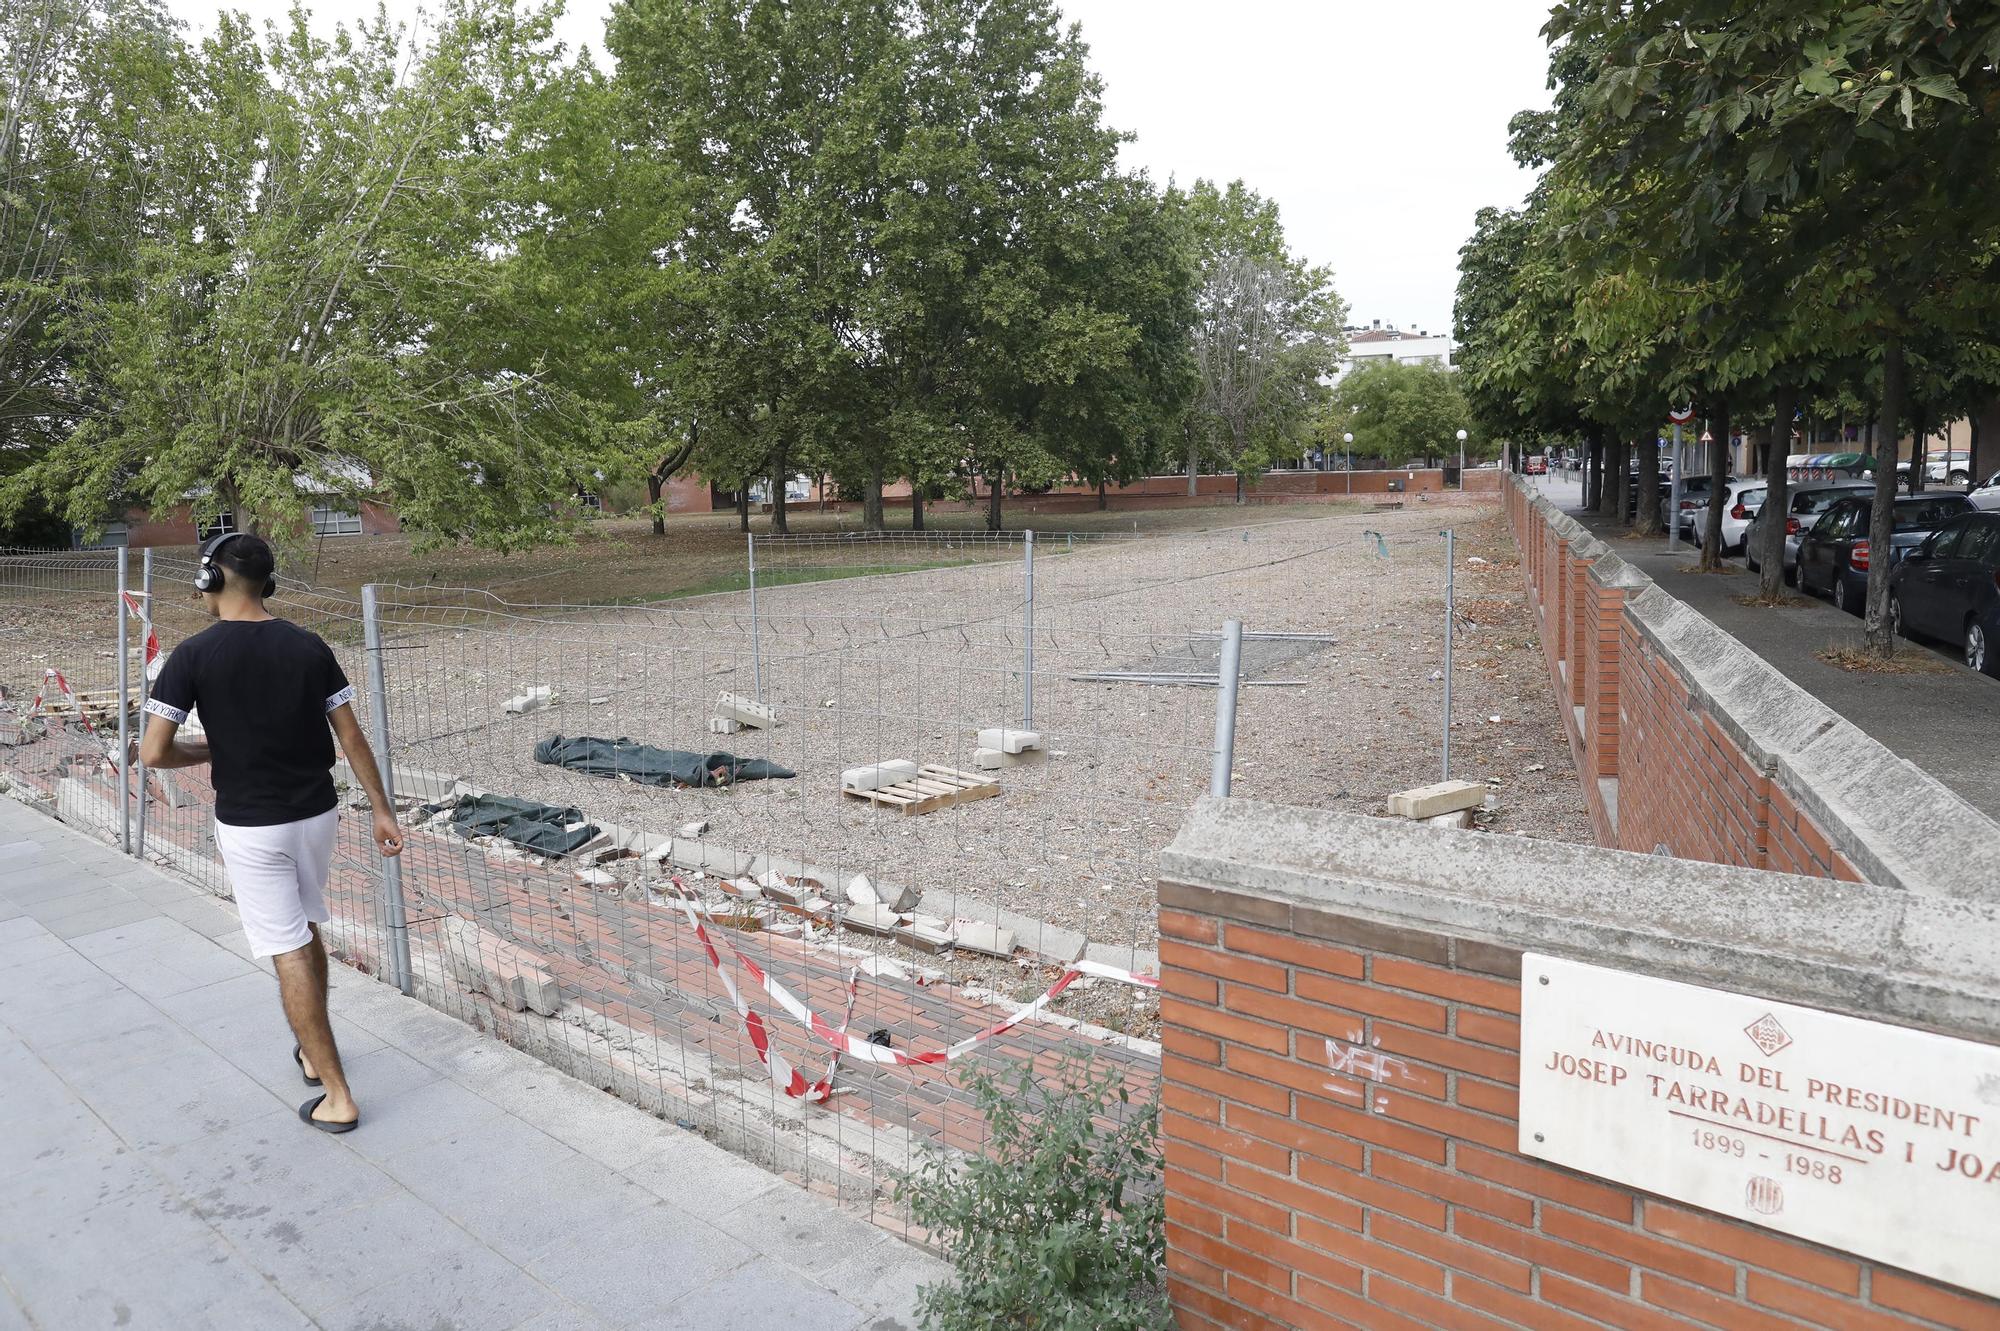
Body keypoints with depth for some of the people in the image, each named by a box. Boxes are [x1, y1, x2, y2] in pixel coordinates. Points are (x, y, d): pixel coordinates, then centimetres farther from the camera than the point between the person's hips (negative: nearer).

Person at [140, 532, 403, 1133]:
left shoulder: (195, 655, -11)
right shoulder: (310, 647, -2)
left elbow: (154, 751, -14)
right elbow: (352, 736, -1)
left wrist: (208, 751, 8)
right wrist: (382, 809, 5)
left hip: (250, 827, -4)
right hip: (316, 813, 4)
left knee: (289, 953, 0)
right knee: (307, 931, 23)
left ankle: (337, 1097, 3)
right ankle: (313, 1052, 37)